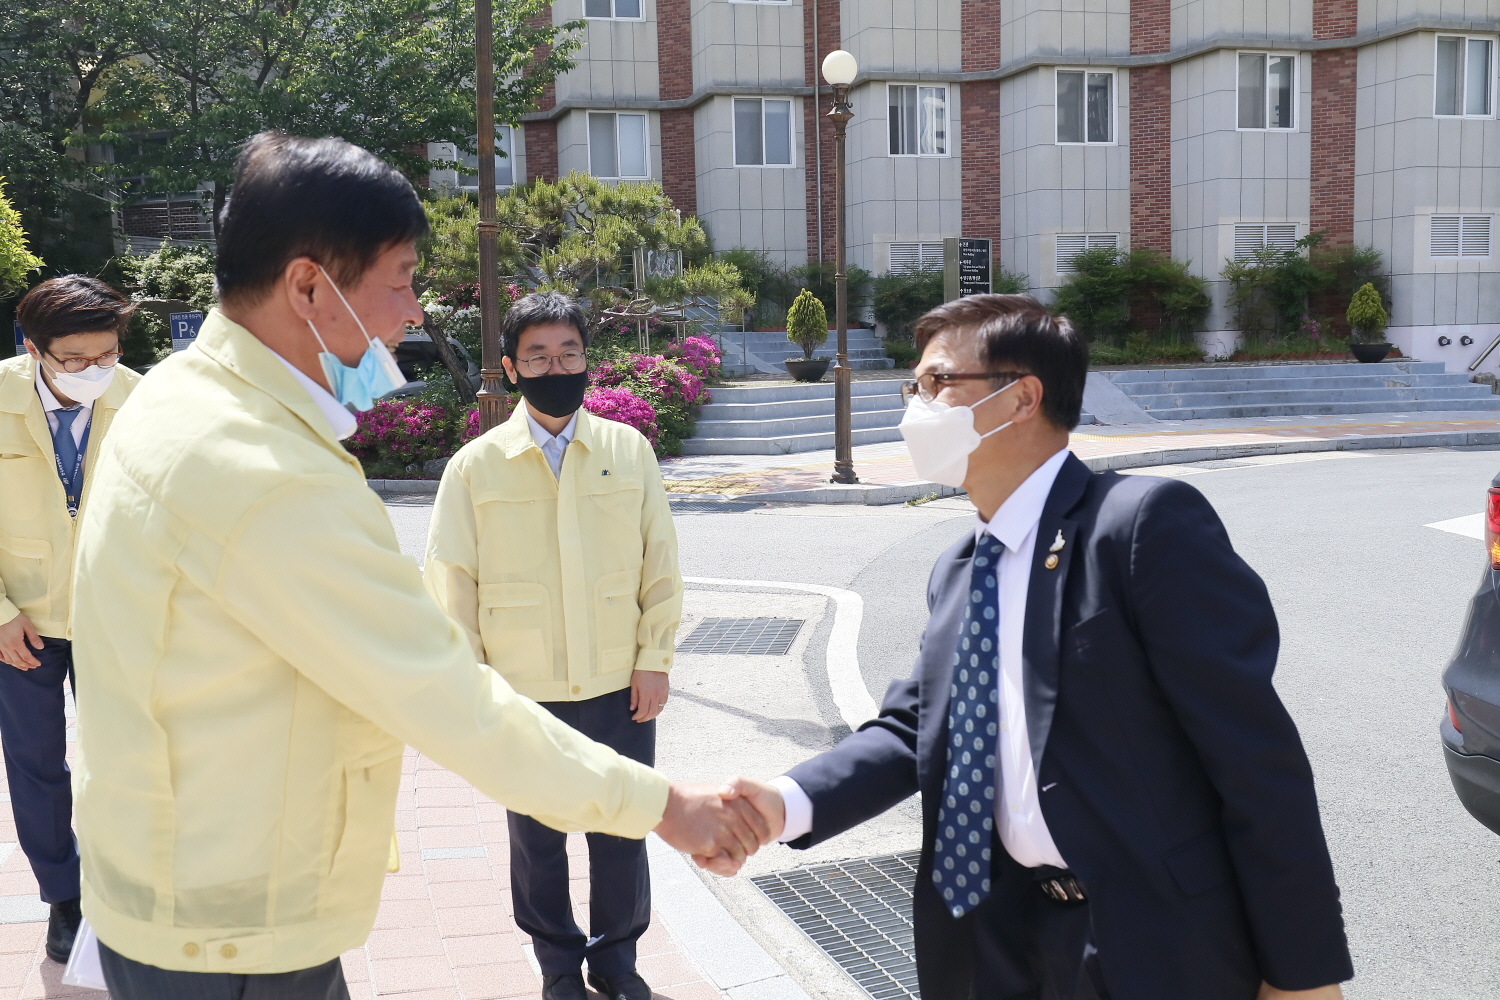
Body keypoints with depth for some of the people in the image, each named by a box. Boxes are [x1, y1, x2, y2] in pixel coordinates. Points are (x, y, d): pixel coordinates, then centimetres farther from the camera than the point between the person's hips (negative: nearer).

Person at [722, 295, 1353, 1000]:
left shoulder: (1149, 523, -16)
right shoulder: (957, 572, 10)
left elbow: (1255, 751, -17)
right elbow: (912, 725, 7)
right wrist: (789, 802, -12)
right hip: (1004, 935, 7)